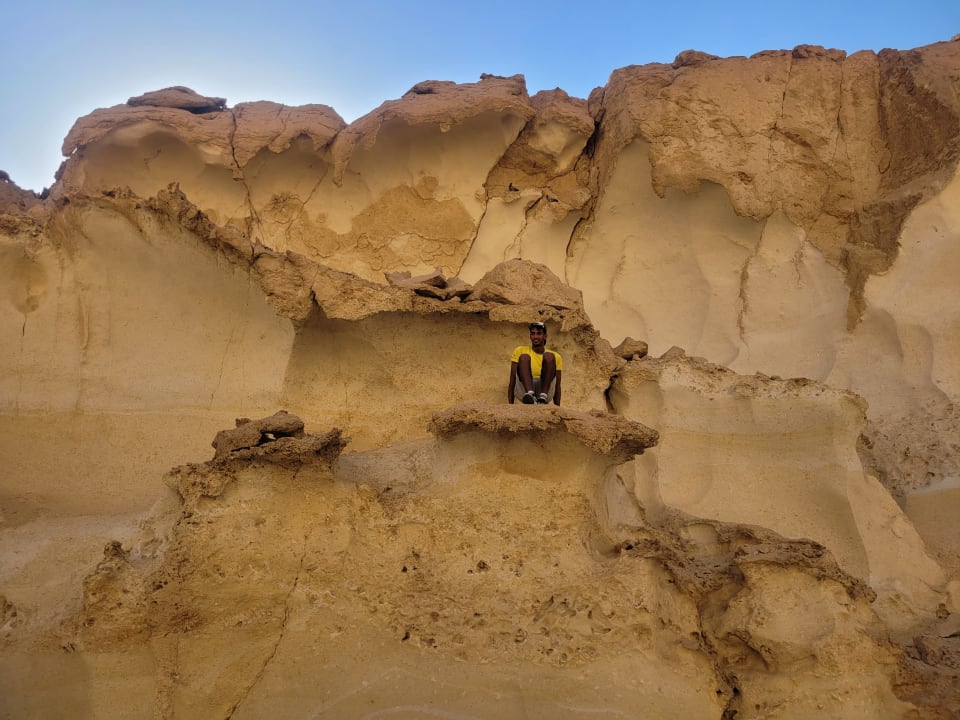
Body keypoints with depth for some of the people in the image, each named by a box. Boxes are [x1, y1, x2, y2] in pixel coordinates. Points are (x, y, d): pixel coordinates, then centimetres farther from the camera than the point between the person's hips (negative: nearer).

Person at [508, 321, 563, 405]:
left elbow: (557, 387, 15)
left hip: (546, 388, 1)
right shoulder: (520, 351, 14)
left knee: (549, 356, -20)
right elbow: (512, 382, 9)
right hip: (524, 390, 0)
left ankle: (543, 397, -35)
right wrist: (511, 406, 0)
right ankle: (530, 395, -48)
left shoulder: (556, 356, 17)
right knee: (524, 357, -25)